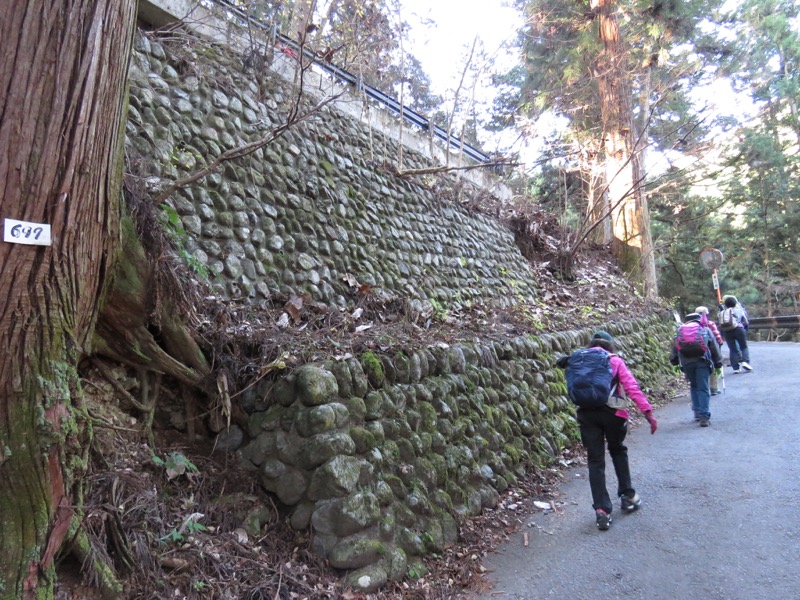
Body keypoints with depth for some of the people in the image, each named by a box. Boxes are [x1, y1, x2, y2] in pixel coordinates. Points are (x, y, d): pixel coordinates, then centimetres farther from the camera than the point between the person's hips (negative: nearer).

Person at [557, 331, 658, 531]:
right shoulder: (615, 361, 8)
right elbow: (632, 387, -2)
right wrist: (648, 412, -5)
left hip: (586, 413, 1)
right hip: (612, 412, -1)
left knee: (595, 461, 7)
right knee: (618, 451, 25)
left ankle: (602, 510, 4)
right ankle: (628, 496, 33)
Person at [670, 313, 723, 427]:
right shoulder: (706, 330, 16)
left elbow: (674, 348, 15)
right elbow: (714, 348, 13)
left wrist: (675, 363, 22)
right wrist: (718, 365, 17)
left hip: (686, 362, 2)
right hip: (702, 361, -2)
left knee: (694, 387, 19)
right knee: (703, 388, -1)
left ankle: (697, 412, 19)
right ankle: (704, 416, -8)